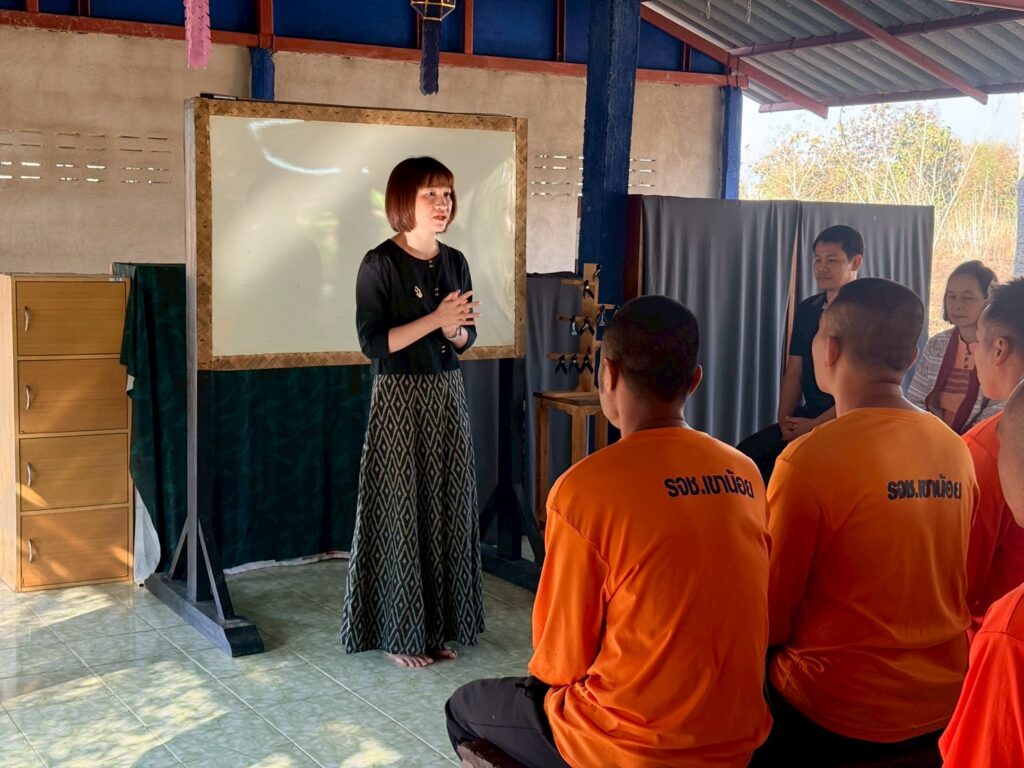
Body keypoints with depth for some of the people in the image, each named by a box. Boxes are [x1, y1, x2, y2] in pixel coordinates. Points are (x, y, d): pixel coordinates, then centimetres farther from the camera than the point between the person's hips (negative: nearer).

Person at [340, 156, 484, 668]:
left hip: (448, 396, 6)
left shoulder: (454, 262, 8)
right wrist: (434, 319, -20)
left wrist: (455, 330, -10)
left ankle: (439, 624, 20)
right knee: (400, 512, 0)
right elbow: (372, 343, -15)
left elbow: (466, 339, 13)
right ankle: (399, 633, 11)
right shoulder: (380, 264, -10)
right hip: (399, 399, -6)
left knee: (447, 509, 9)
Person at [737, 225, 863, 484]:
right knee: (745, 455, -14)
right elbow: (793, 372, 12)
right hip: (806, 419, 6)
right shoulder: (807, 309, 12)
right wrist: (785, 419, -4)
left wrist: (816, 424, -14)